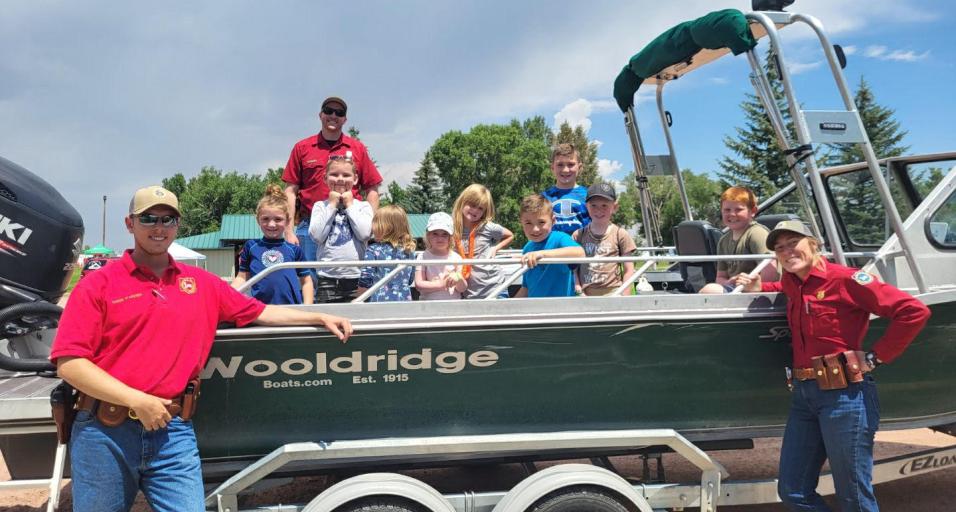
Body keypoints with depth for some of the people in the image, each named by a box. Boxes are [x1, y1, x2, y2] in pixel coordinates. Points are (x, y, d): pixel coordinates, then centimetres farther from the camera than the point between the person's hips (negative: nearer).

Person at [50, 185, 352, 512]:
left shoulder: (201, 283, 13)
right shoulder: (98, 285, 0)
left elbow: (260, 313, 20)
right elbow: (69, 363, -6)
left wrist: (321, 318, 15)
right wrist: (137, 400, -13)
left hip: (174, 434, 2)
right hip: (105, 434, -2)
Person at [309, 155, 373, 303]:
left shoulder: (363, 206, 7)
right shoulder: (320, 206, 9)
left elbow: (364, 234, -9)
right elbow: (317, 236, -7)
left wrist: (350, 205, -1)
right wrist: (332, 205, -1)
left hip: (356, 278, 0)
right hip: (327, 278, 0)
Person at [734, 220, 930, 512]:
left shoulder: (844, 279, -11)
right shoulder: (793, 283, 11)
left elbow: (915, 311, -15)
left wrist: (875, 357, -12)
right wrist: (759, 288, 22)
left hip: (844, 395, -7)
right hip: (804, 393, 7)